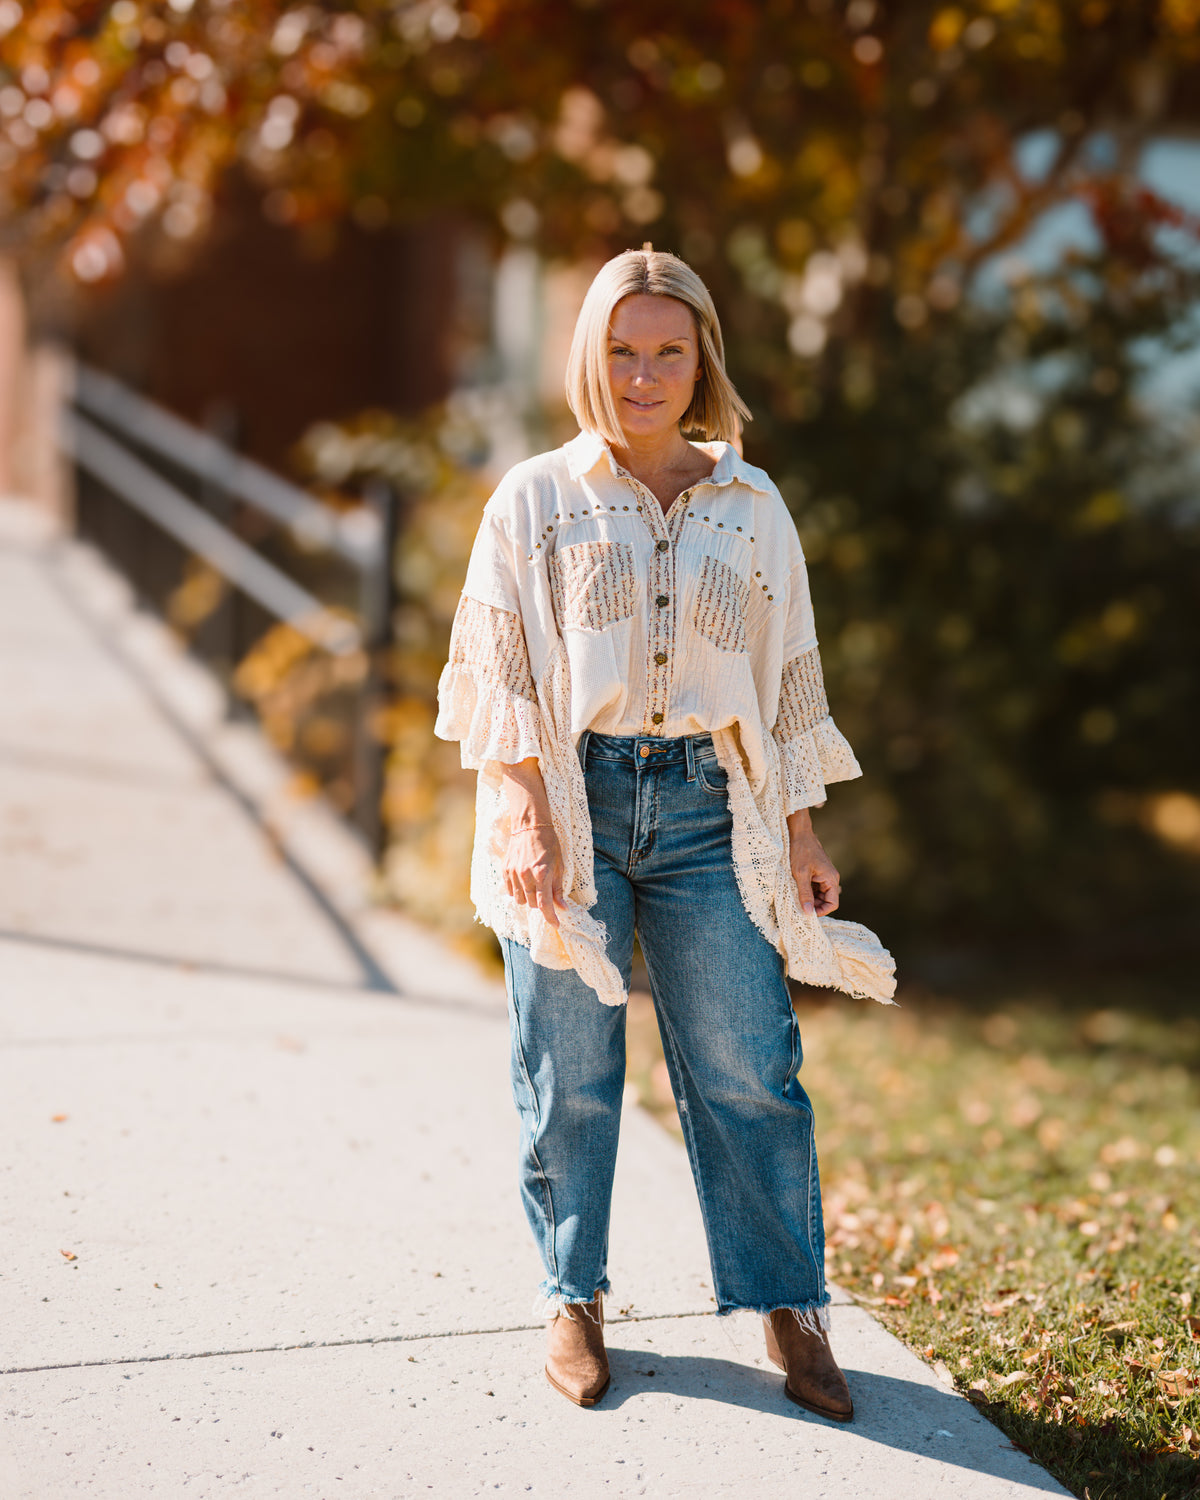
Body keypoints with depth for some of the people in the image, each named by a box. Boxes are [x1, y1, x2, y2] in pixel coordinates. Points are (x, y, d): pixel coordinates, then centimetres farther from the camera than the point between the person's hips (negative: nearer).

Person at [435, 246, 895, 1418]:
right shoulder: (536, 498, 5)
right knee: (568, 1070, 4)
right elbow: (500, 669, 1)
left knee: (746, 1067, -1)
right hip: (571, 798, -1)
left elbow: (786, 677, 14)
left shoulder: (750, 508, 11)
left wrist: (800, 831, 11)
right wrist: (521, 813, -11)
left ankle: (789, 1309, 12)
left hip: (707, 805, 1)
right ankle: (574, 1301, 20)